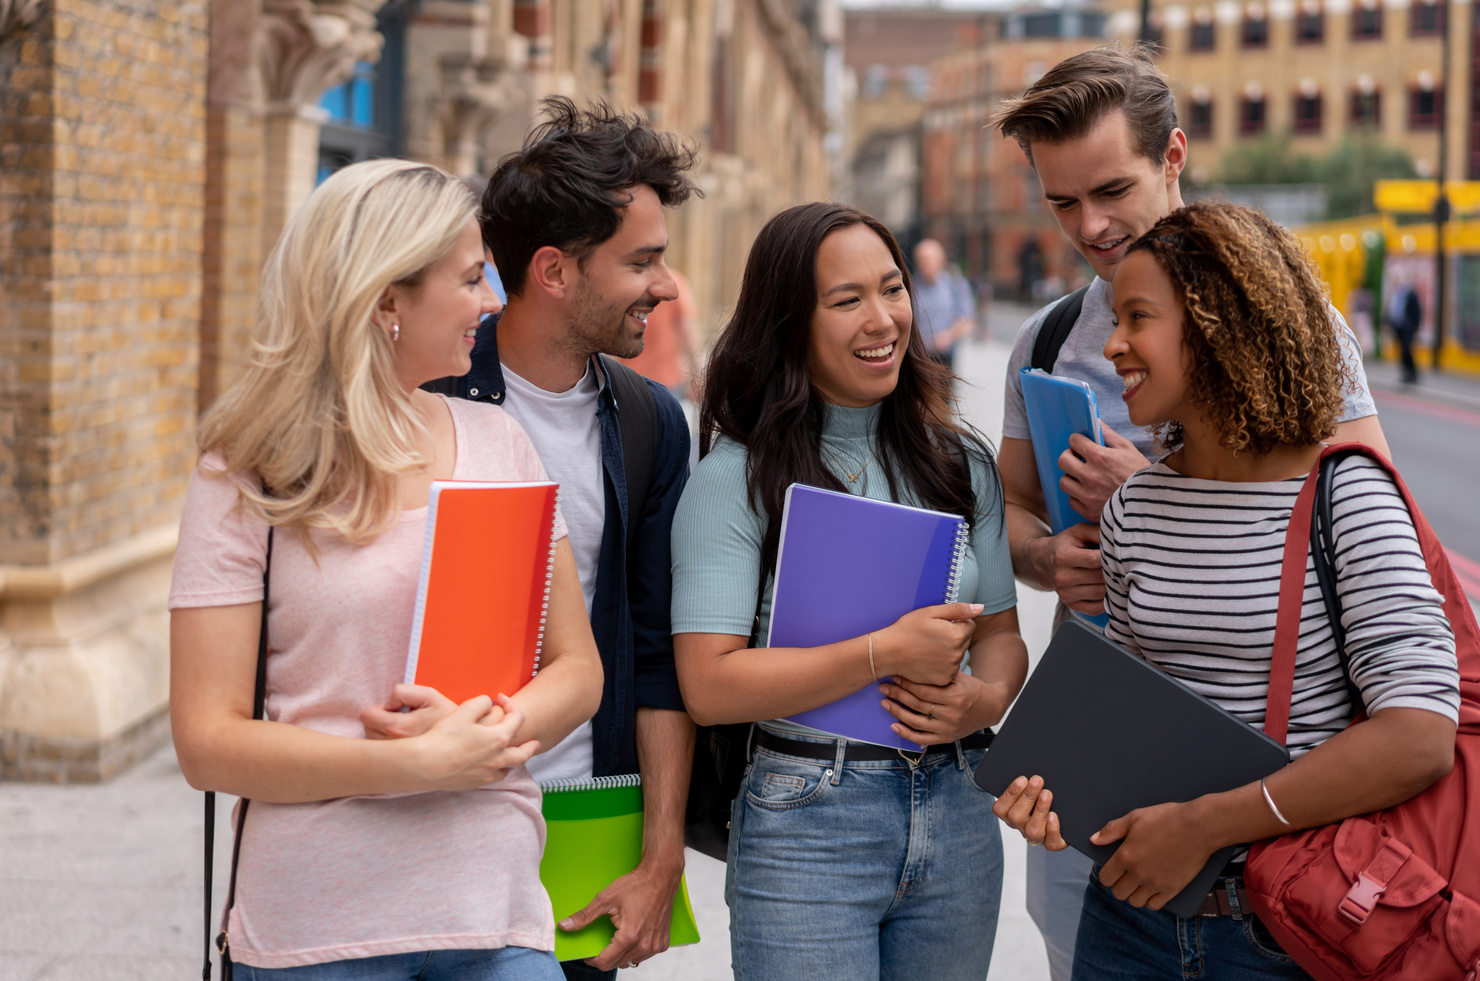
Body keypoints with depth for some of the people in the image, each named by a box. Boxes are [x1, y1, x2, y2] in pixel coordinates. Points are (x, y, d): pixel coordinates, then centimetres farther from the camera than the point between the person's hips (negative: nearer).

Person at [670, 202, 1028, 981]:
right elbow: (709, 685, -16)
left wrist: (982, 699, -9)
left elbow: (1001, 634, 14)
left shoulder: (958, 463, 10)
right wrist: (887, 653, -20)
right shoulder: (738, 477, -8)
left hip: (957, 814, 5)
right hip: (807, 822, -5)